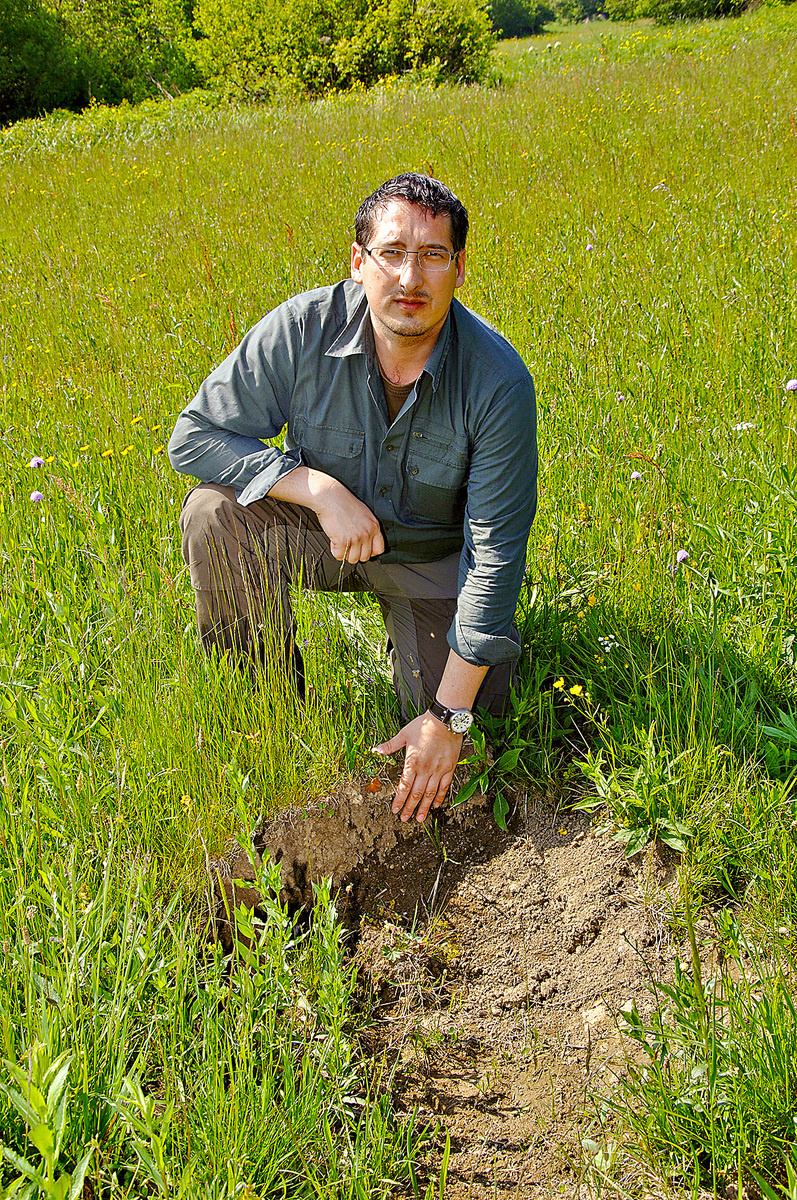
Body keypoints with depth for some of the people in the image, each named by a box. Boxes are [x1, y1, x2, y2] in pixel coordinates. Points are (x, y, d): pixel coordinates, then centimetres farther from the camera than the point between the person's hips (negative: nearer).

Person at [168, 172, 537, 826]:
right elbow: (194, 434, -17)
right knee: (215, 512, -30)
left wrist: (450, 716, -26)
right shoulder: (302, 329, -23)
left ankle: (405, 626, 20)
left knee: (456, 752, -12)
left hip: (434, 556, 0)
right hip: (322, 529, 1)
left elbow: (498, 552, -25)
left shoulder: (499, 380, -27)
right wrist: (321, 490, -32)